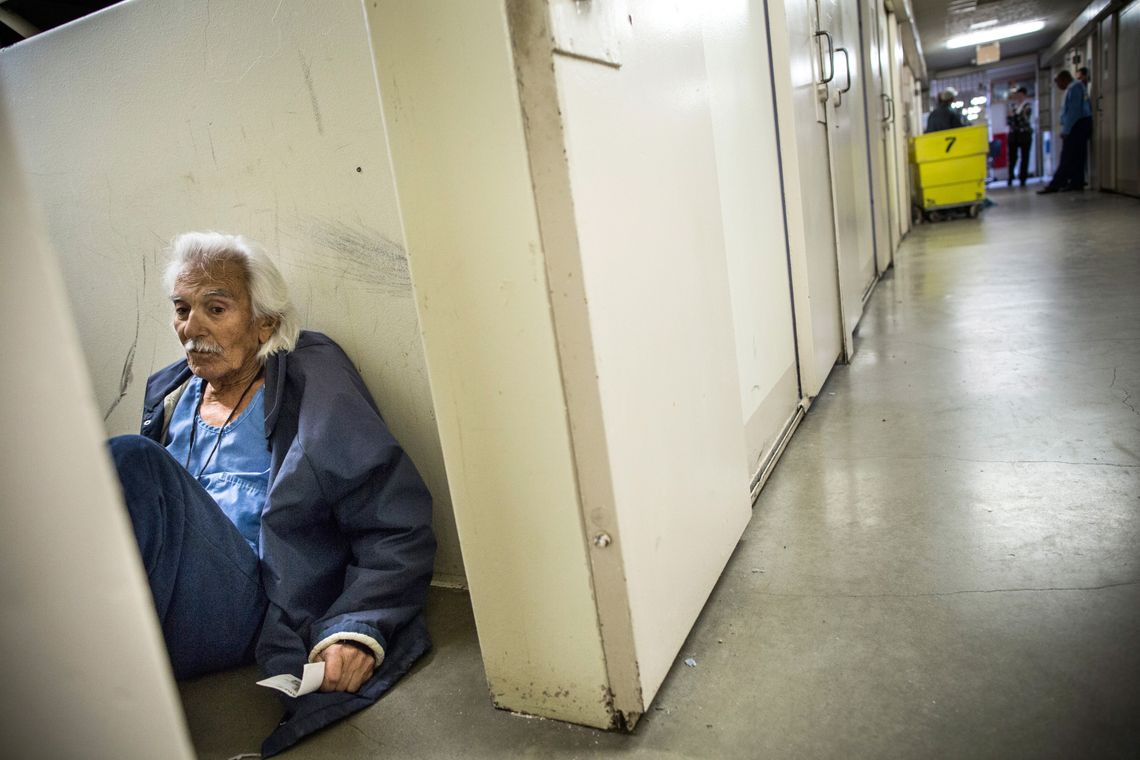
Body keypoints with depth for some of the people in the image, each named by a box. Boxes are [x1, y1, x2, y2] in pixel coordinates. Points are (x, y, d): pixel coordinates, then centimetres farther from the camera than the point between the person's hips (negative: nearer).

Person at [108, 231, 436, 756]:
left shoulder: (311, 387, 2)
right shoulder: (168, 393, 21)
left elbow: (398, 530, -4)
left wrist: (358, 629, -17)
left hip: (242, 610, -4)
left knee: (132, 459, -25)